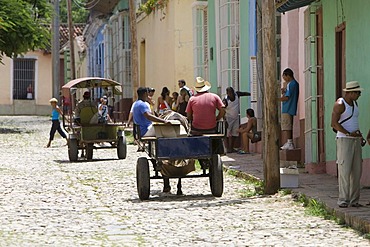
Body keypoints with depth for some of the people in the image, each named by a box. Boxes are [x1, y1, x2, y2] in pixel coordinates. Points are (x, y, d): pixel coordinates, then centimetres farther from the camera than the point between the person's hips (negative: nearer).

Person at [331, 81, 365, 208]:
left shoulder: (354, 103, 16)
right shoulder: (340, 104, -10)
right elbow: (334, 123, -17)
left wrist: (360, 136, 14)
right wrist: (349, 134, -23)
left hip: (355, 140, 8)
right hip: (344, 140, -8)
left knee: (357, 171, 4)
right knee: (345, 171, -10)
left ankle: (354, 200, 7)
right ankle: (343, 200, -8)